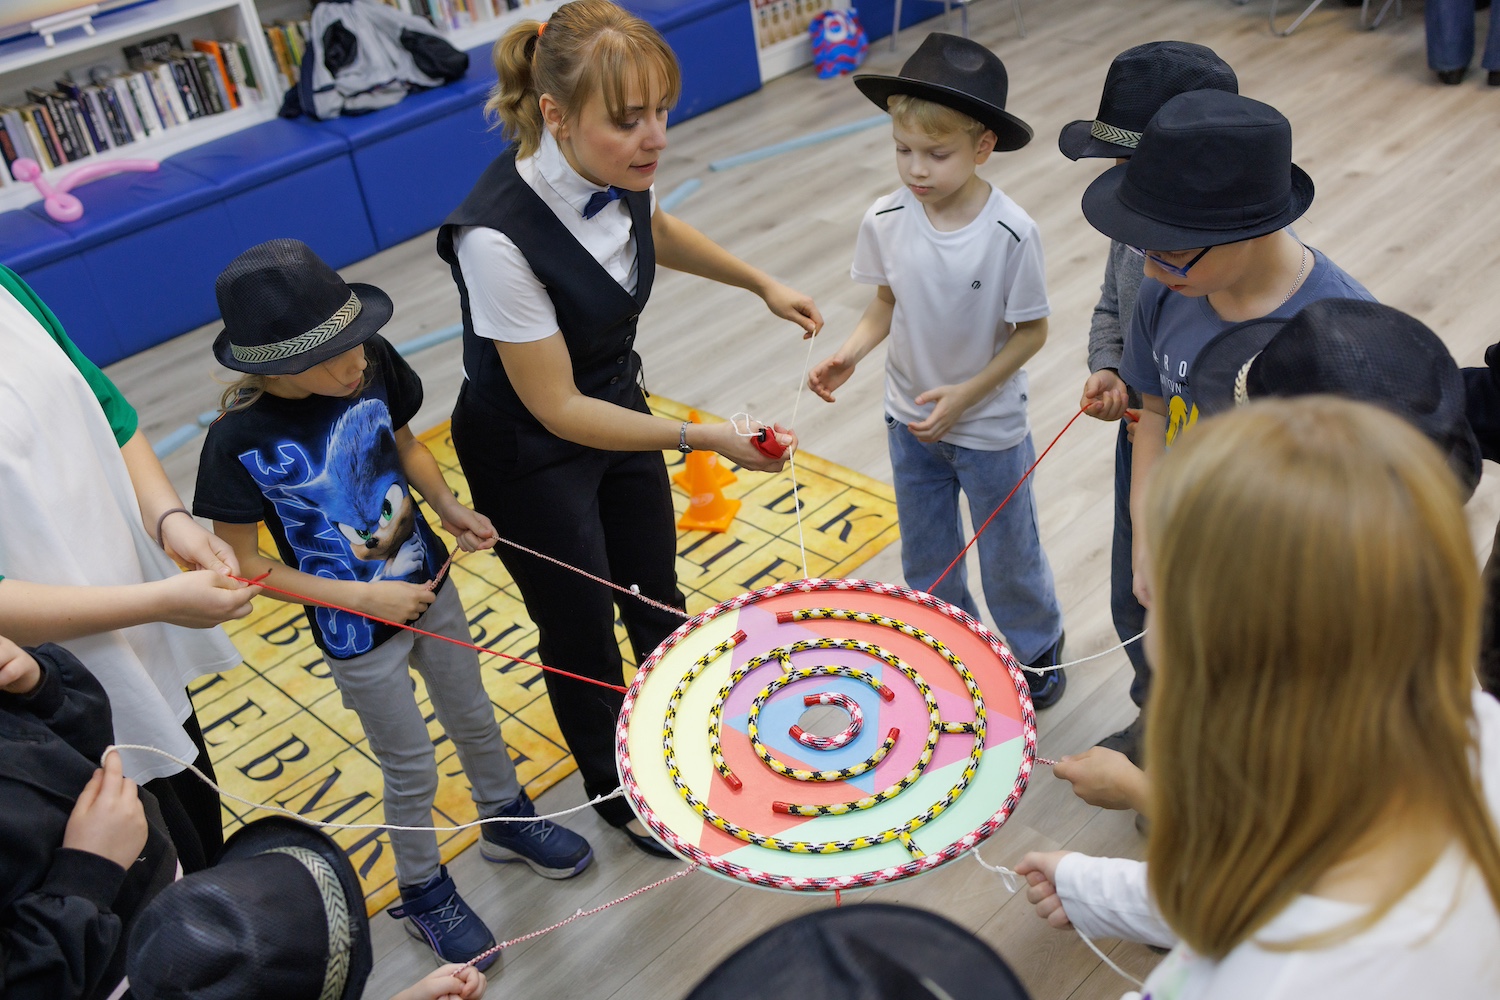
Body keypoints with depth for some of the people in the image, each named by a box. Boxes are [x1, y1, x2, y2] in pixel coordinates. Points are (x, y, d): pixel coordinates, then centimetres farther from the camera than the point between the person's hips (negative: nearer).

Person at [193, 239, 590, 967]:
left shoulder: (372, 364, -18)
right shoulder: (240, 442, -28)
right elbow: (243, 564, -18)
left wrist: (450, 509, -14)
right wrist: (362, 597, -22)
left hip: (429, 584, 4)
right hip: (357, 632, -4)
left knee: (473, 720, 25)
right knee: (411, 770, 15)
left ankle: (505, 819, 54)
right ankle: (422, 892, 44)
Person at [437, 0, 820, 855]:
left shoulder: (618, 168, -17)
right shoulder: (498, 237, -37)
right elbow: (558, 411, -28)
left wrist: (762, 283, 5)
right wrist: (703, 438, -30)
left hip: (617, 404, 6)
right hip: (531, 455, -6)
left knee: (657, 598, 23)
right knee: (583, 633, 15)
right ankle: (616, 791, 44)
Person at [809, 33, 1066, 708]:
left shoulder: (1010, 234, -24)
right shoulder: (885, 220, -14)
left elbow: (1031, 332, -14)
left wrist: (965, 394, -21)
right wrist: (850, 353, -16)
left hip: (990, 428, -4)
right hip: (911, 421, 4)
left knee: (1008, 556, 16)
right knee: (926, 557, 21)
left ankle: (1039, 650, 45)